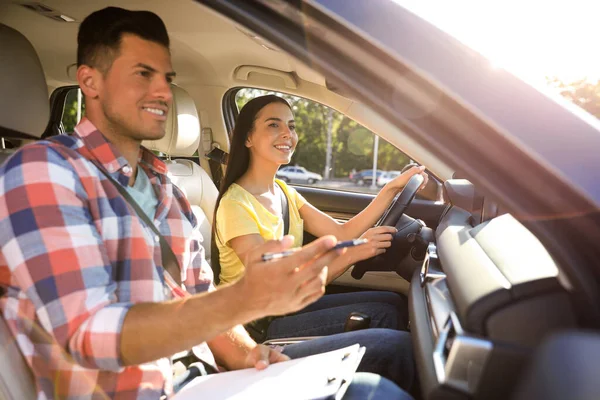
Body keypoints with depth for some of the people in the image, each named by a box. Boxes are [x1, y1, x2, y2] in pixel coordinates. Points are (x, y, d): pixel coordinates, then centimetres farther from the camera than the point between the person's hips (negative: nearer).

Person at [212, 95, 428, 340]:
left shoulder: (284, 192, 6)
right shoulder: (236, 204, -19)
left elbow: (342, 234, -1)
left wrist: (392, 188, -9)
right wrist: (352, 253, -31)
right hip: (259, 327, -7)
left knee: (393, 303, 0)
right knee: (382, 316, -14)